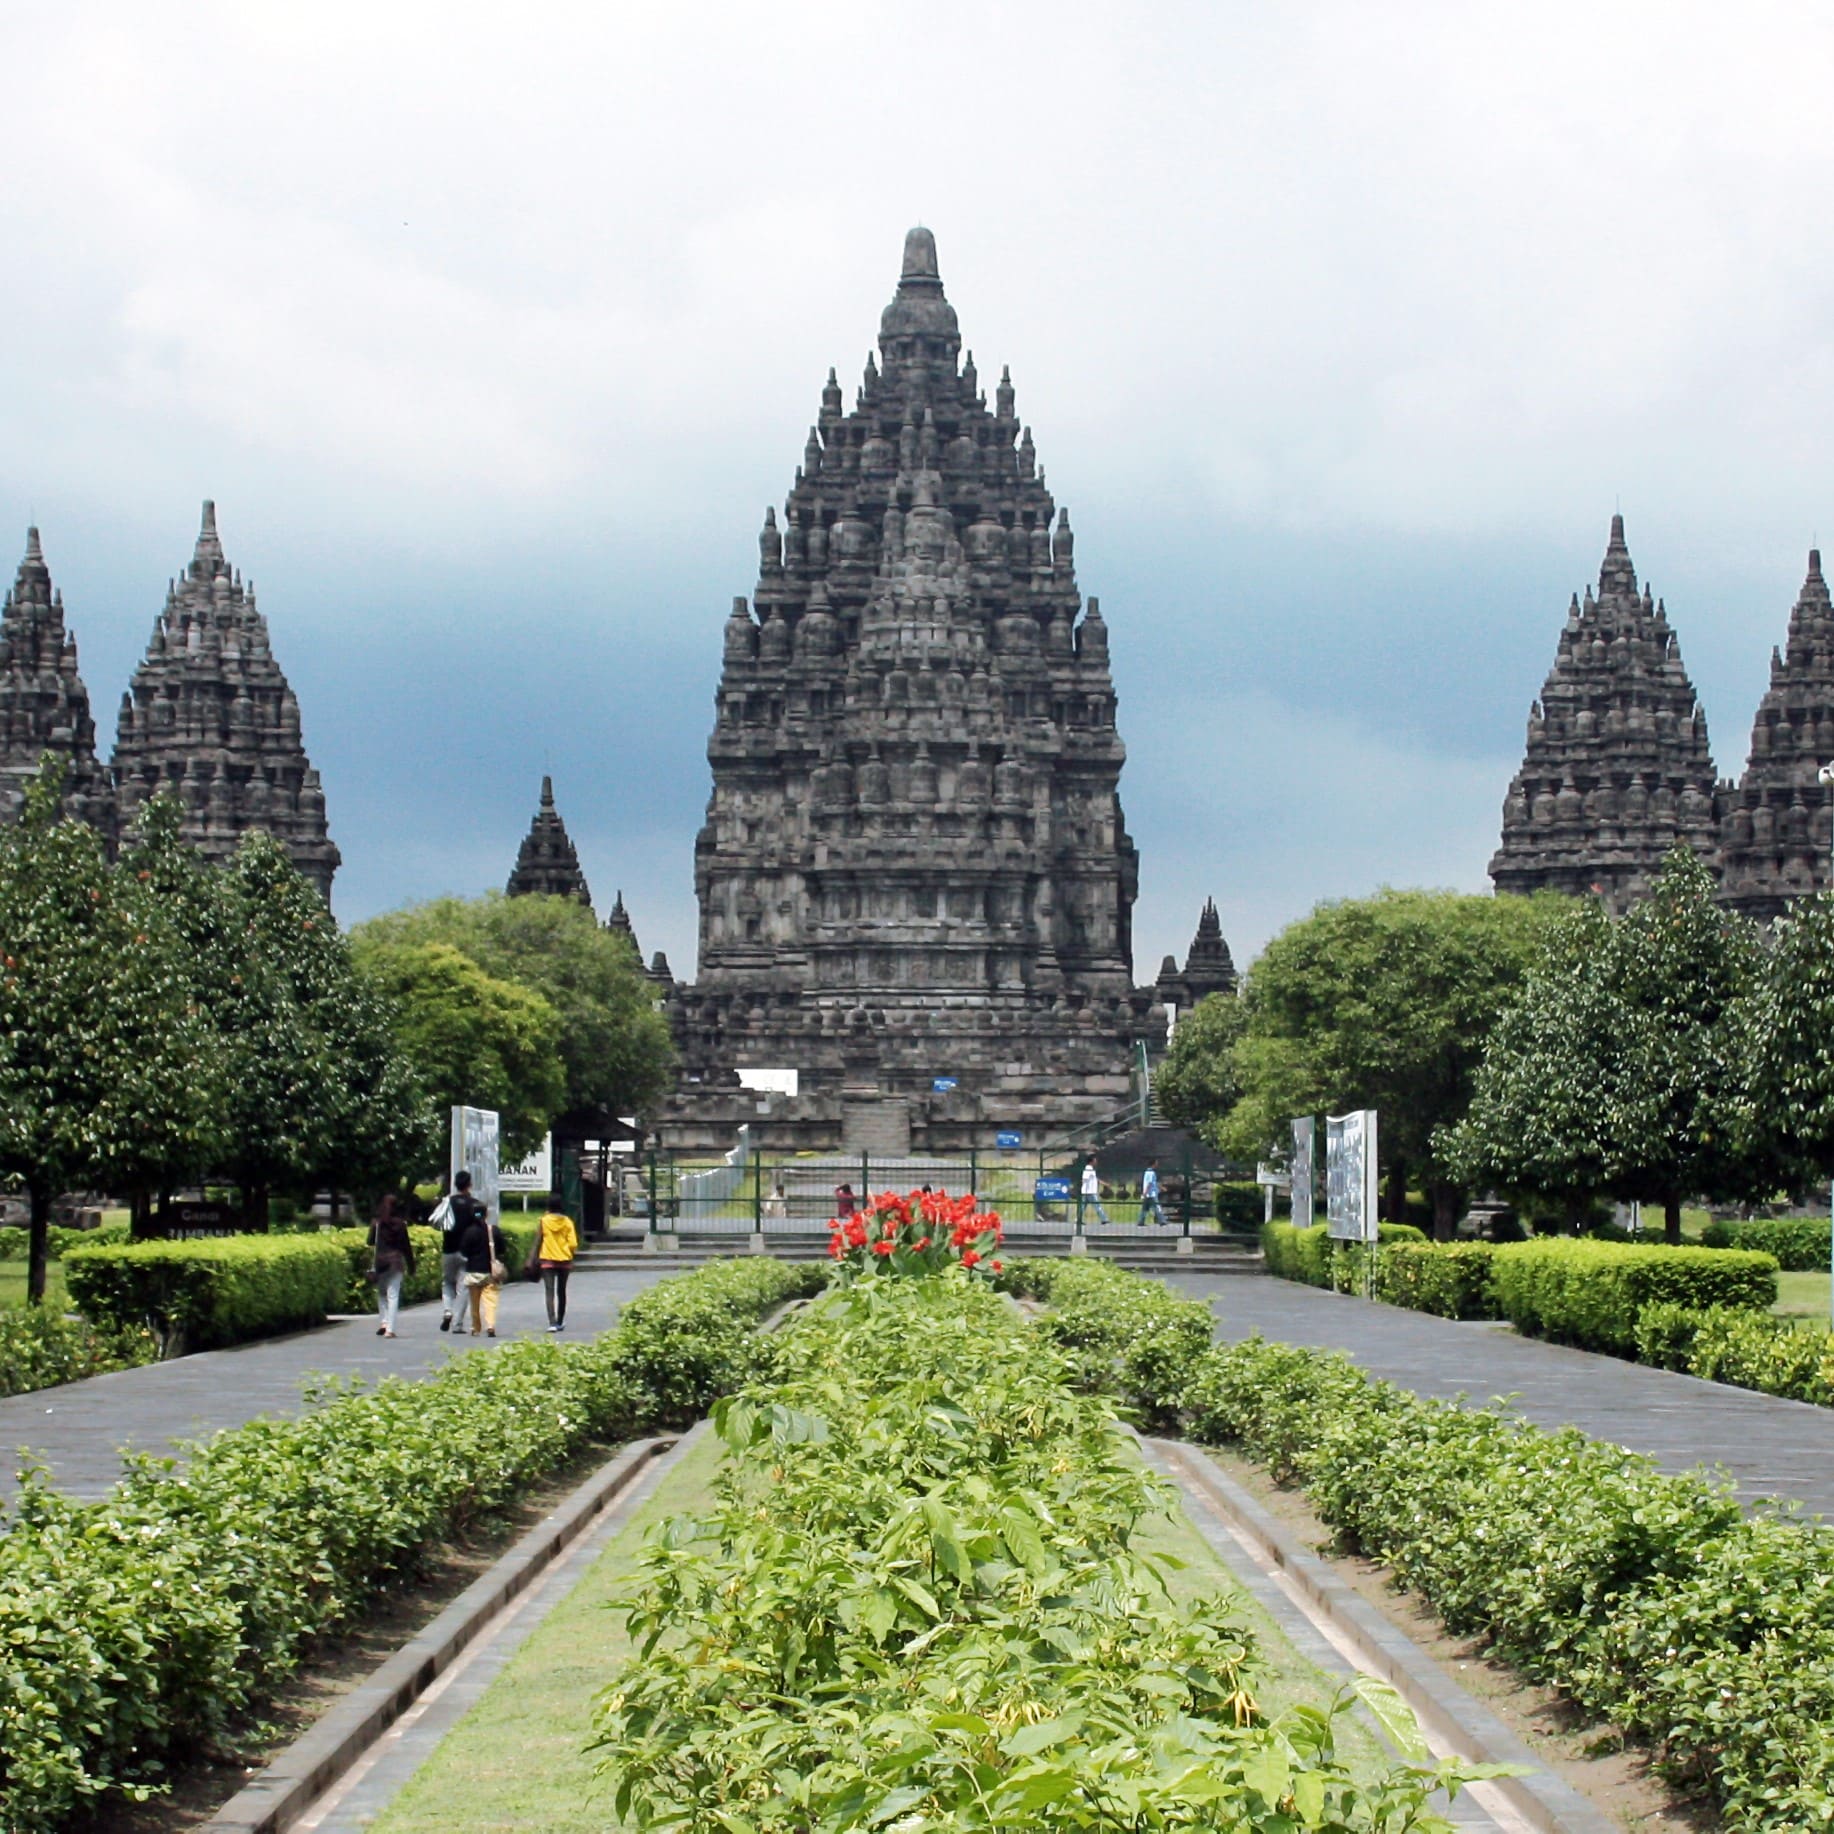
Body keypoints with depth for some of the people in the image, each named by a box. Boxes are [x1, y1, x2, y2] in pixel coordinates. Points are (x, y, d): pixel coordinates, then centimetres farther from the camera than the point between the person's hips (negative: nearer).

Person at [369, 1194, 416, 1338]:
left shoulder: (376, 1224, -2)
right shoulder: (401, 1224, -3)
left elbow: (370, 1242, 4)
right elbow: (406, 1246, -1)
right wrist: (411, 1266, 6)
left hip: (380, 1261, 1)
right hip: (396, 1262, -1)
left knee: (381, 1293, 18)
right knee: (393, 1295, -1)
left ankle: (384, 1322, 4)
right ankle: (390, 1328, -8)